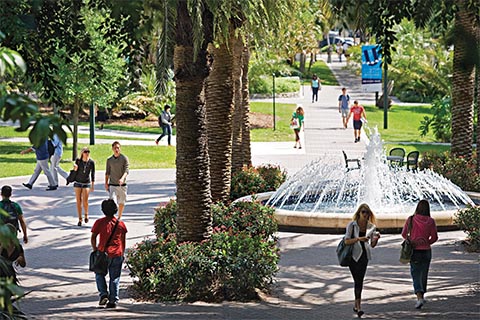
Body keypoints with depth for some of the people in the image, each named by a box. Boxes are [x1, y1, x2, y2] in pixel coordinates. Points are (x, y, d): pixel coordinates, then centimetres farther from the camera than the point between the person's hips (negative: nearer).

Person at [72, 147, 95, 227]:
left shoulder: (91, 162, -6)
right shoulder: (78, 161, -4)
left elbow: (92, 174, 1)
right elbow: (75, 172, 3)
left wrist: (93, 185, 1)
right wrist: (75, 169, -20)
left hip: (86, 183, -1)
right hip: (78, 183, 1)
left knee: (85, 201, -12)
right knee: (78, 201, 1)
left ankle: (86, 214, 17)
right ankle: (80, 219, 8)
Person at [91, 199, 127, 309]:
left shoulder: (99, 222, -4)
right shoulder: (121, 224, 3)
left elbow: (93, 238, -3)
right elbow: (123, 241, 9)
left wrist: (95, 250, 9)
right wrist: (122, 253, 19)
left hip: (104, 253, -2)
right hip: (117, 254, 2)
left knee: (100, 274, 17)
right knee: (115, 278, 8)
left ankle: (103, 294, -1)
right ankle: (113, 301, 7)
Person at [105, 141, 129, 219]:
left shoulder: (124, 158, -2)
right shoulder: (109, 160, 6)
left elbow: (126, 171, -11)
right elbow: (107, 172, 12)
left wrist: (122, 178, -29)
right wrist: (106, 183, 3)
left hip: (122, 184, -1)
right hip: (112, 184, 1)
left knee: (121, 203, 8)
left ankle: (119, 218, 24)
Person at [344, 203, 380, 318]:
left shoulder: (371, 226, 4)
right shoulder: (352, 225, -7)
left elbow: (372, 245, 8)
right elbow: (347, 241, -11)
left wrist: (376, 238, -13)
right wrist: (359, 239, -24)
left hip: (364, 255, 3)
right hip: (353, 255, -3)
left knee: (359, 280, 6)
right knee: (357, 280, -10)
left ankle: (356, 305, 17)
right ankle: (358, 307, -12)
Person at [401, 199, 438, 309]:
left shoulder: (411, 219, -8)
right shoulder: (431, 221, -6)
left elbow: (404, 234, 0)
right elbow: (434, 237, -5)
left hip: (414, 251, -2)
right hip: (426, 251, 2)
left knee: (416, 275, -1)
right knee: (424, 274, 18)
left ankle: (419, 297, -20)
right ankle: (422, 296, 31)